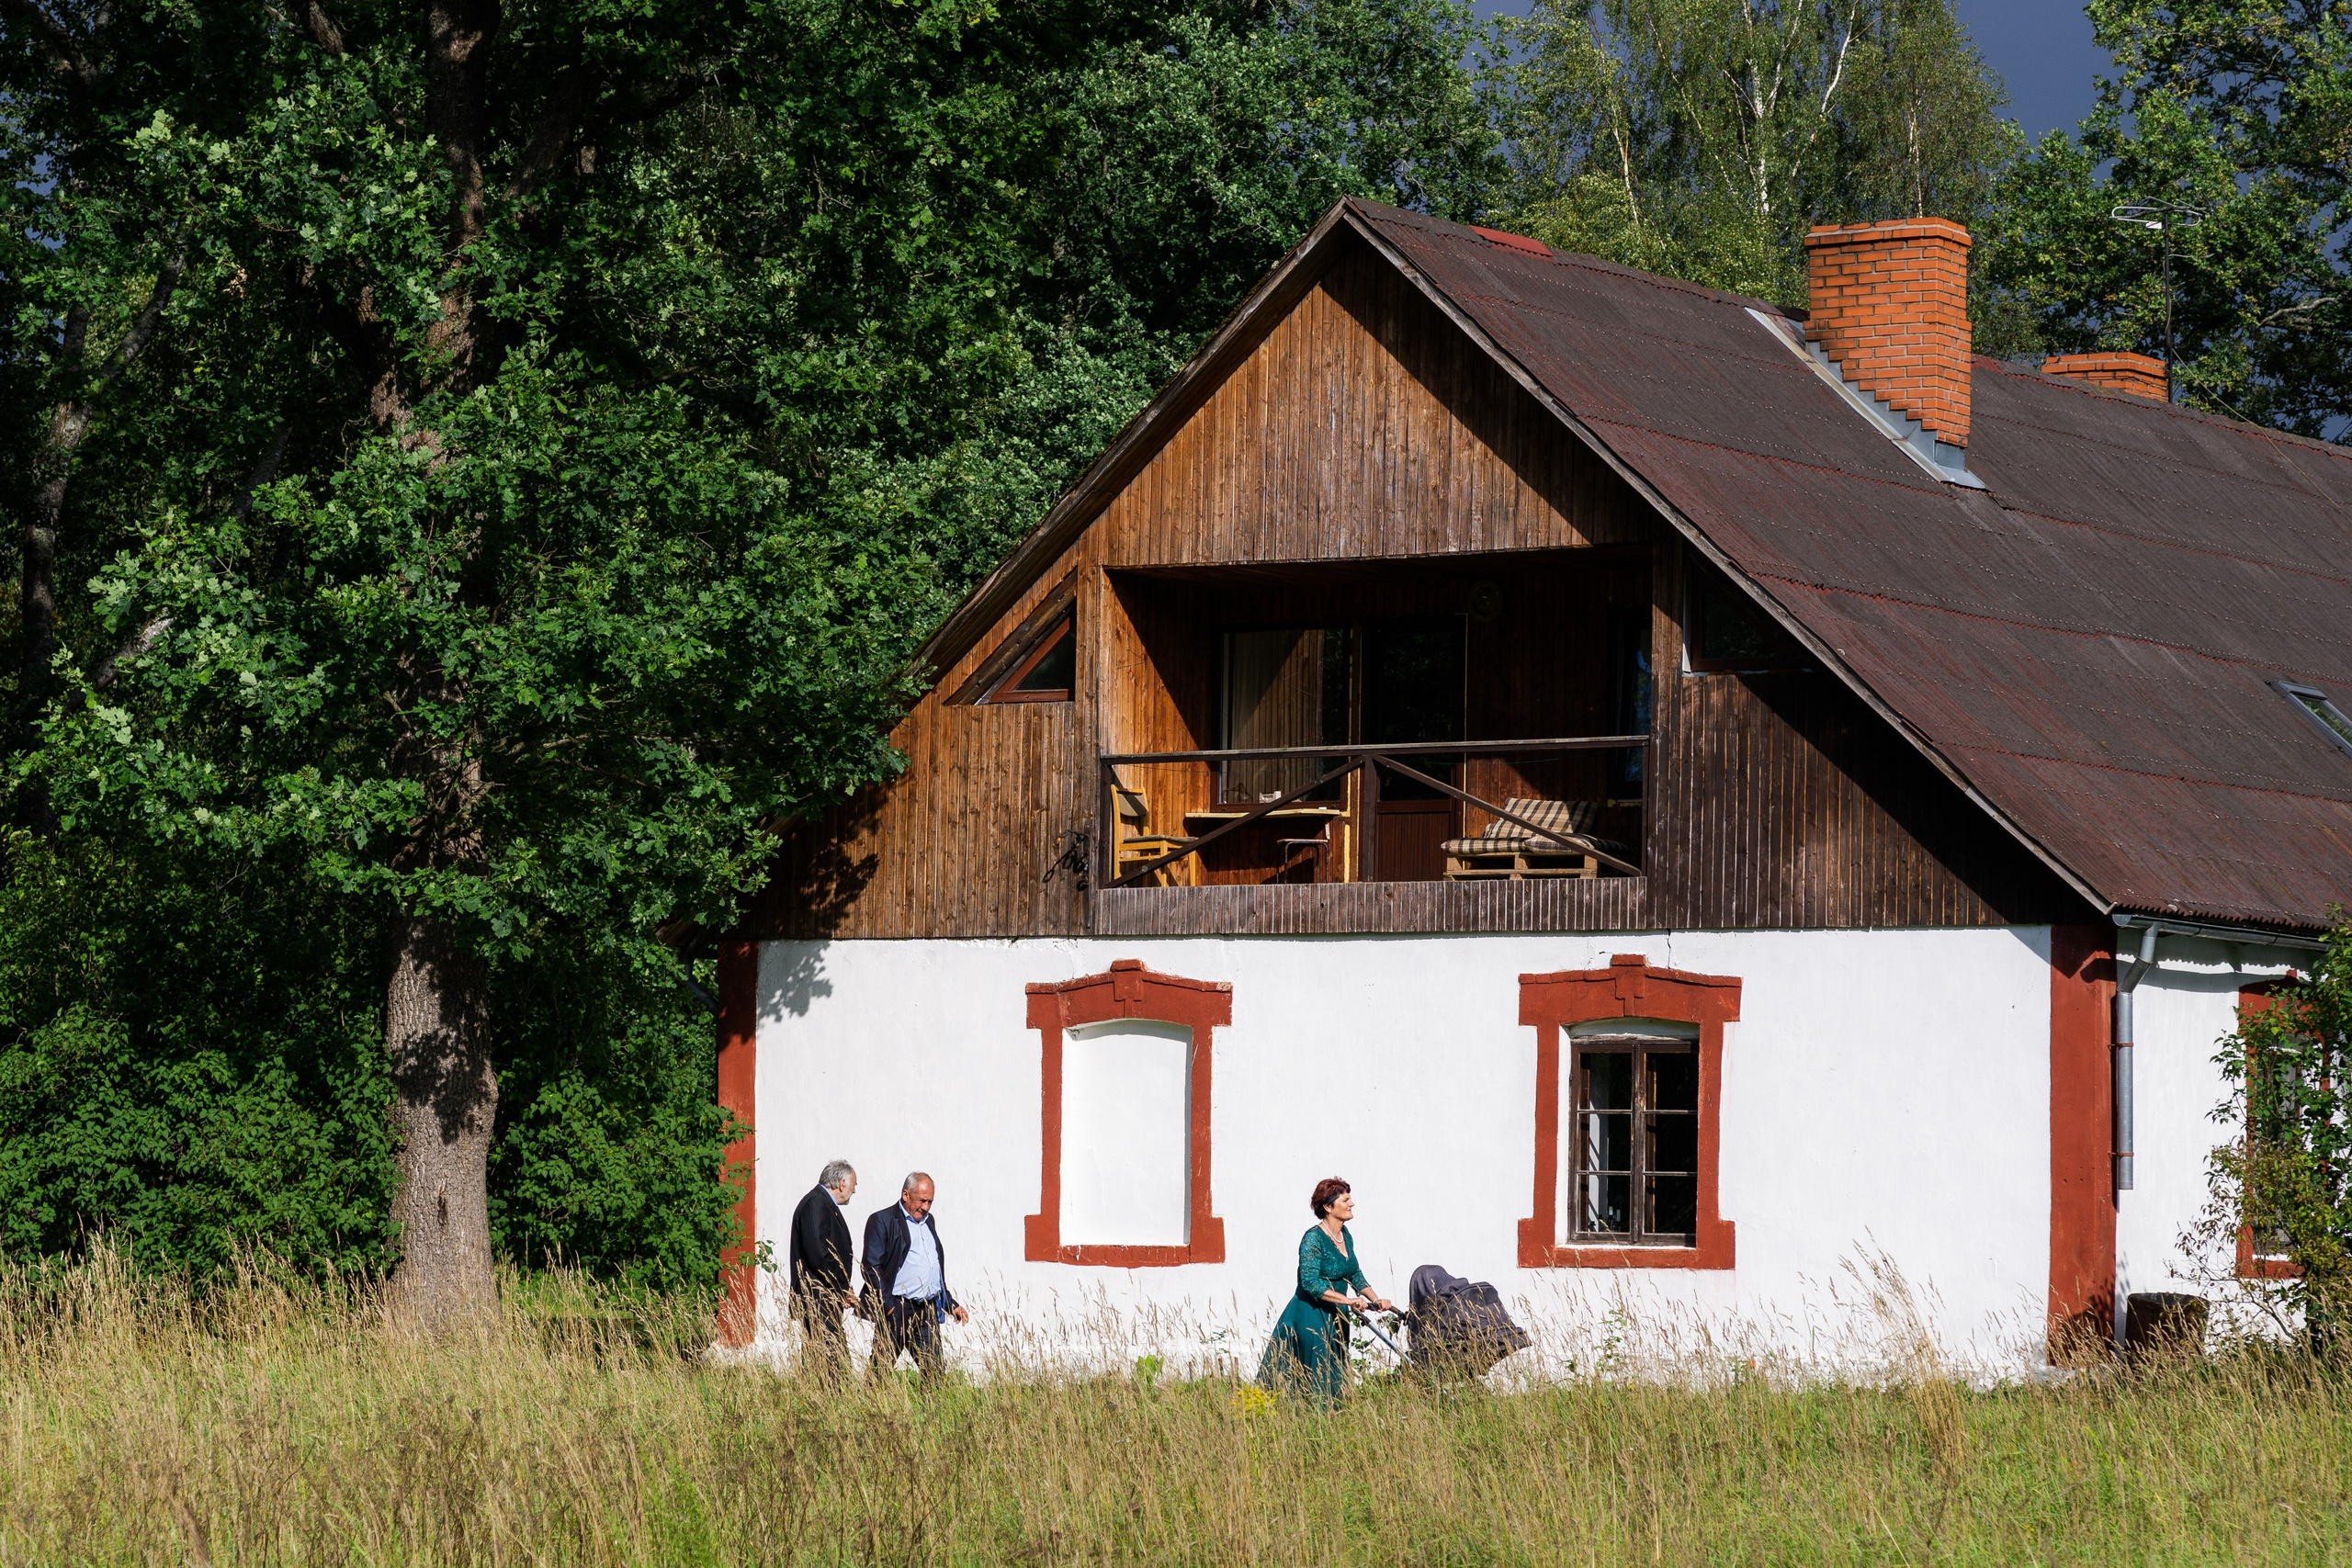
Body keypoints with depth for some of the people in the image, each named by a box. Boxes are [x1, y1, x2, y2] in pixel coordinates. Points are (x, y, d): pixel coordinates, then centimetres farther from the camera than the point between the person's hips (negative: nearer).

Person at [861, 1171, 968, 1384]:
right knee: (880, 1372, -3)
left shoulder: (928, 1221, 20)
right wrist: (889, 1307, -15)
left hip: (928, 1312, 6)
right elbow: (871, 1268, -9)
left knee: (934, 1372, 1)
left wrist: (950, 1304, 22)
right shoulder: (882, 1221, -2)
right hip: (896, 1311, -6)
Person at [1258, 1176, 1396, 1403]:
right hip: (1311, 1318, -8)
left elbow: (1354, 1274, 18)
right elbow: (1311, 1283, -25)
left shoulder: (1345, 1235, 7)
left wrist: (1376, 1299, 5)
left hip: (1335, 1318, 8)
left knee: (1336, 1382, 9)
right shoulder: (1314, 1239, -18)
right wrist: (1347, 1300, -30)